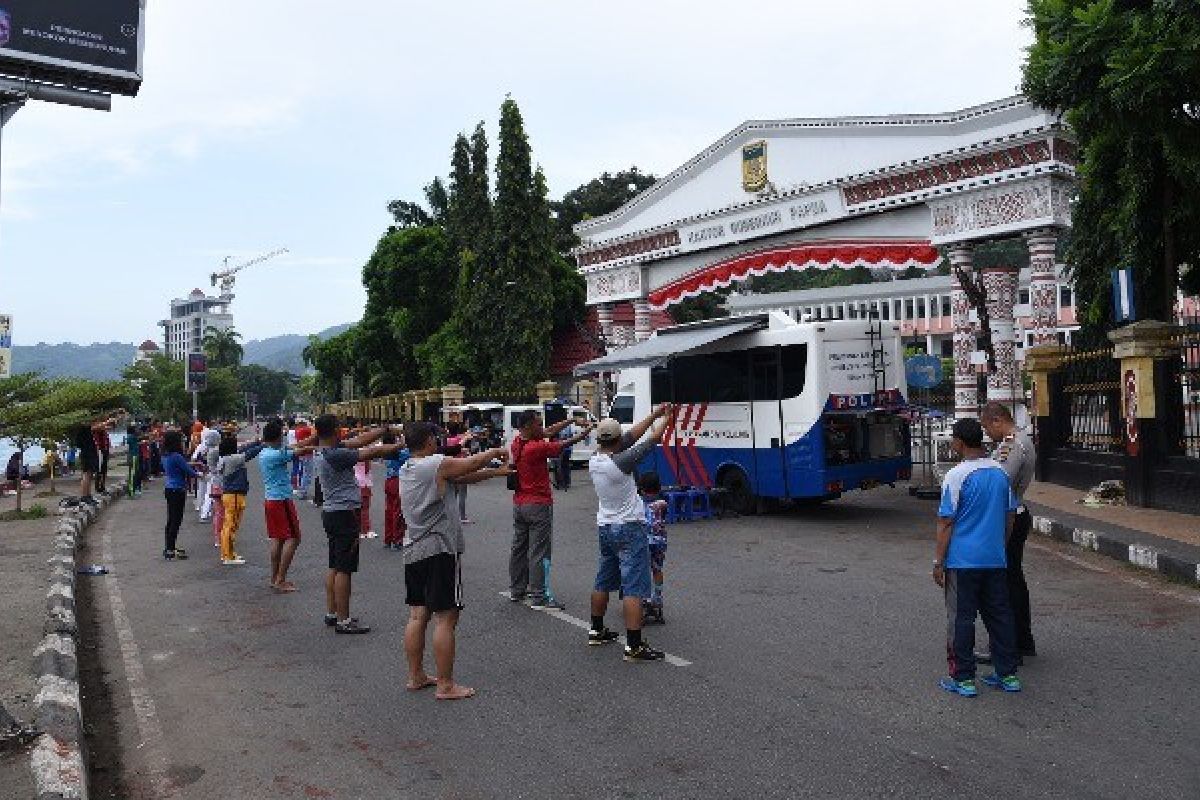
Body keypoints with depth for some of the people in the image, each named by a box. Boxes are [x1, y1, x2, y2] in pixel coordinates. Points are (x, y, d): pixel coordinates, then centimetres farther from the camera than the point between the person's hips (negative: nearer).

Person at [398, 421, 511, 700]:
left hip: (414, 551, 9)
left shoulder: (406, 469, 12)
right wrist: (496, 451, 17)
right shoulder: (437, 464, -14)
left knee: (418, 615, 14)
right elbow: (473, 463, -3)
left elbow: (461, 476, 14)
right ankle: (446, 685, 1)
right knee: (445, 618, -3)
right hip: (439, 551, -9)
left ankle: (416, 676, 23)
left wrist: (495, 472, 17)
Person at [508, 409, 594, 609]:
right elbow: (563, 445, -11)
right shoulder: (536, 448, -22)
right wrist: (584, 433, 2)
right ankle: (538, 596, -2)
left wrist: (572, 420, 8)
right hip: (538, 505, -9)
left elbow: (549, 432, 9)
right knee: (539, 551, -4)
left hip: (519, 504, 9)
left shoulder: (518, 442, 3)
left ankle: (517, 590, 25)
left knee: (519, 547, 15)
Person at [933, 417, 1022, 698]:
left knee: (960, 619, 2)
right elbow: (1009, 516, 12)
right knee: (999, 615, 14)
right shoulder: (1000, 473, 5)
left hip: (962, 561, -6)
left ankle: (963, 678, 7)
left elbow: (946, 523, -13)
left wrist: (938, 561, -7)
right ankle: (1008, 674, 21)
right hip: (995, 559, 6)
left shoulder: (956, 476, -14)